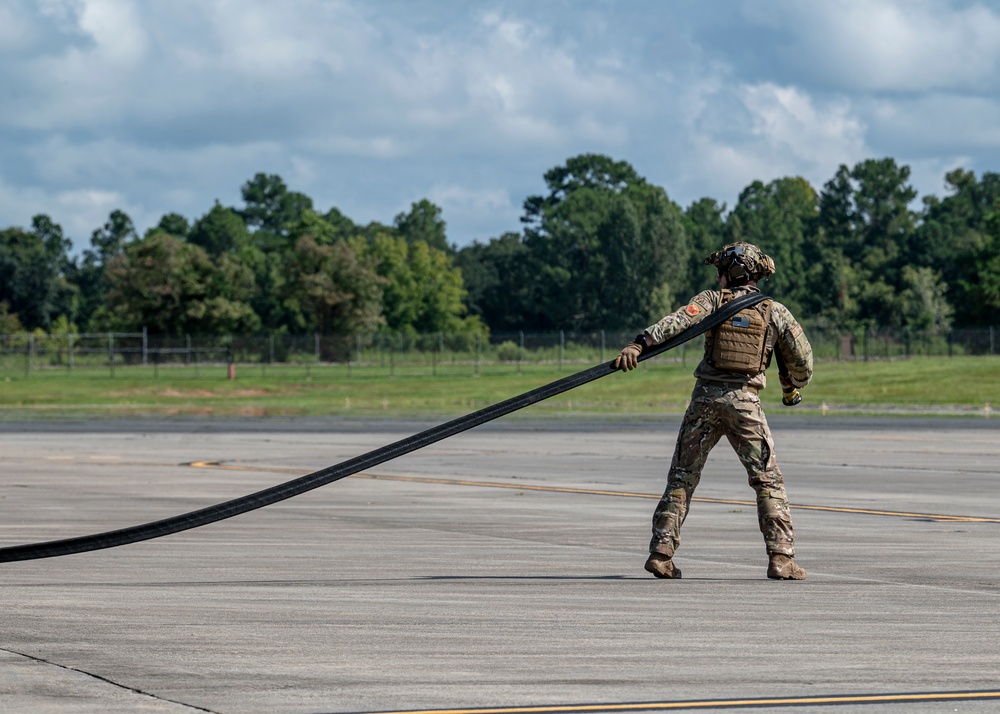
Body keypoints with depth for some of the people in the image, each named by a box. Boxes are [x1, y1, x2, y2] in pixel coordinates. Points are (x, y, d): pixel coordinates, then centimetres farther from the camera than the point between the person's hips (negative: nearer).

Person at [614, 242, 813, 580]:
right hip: (745, 401, 0)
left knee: (682, 477, 10)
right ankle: (781, 557, -4)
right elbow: (802, 358, 11)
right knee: (768, 481, 6)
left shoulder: (713, 299, 3)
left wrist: (639, 343, -26)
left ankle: (661, 552, 5)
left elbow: (677, 321, -16)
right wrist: (792, 389, 30)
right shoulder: (775, 312, 7)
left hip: (705, 398, 0)